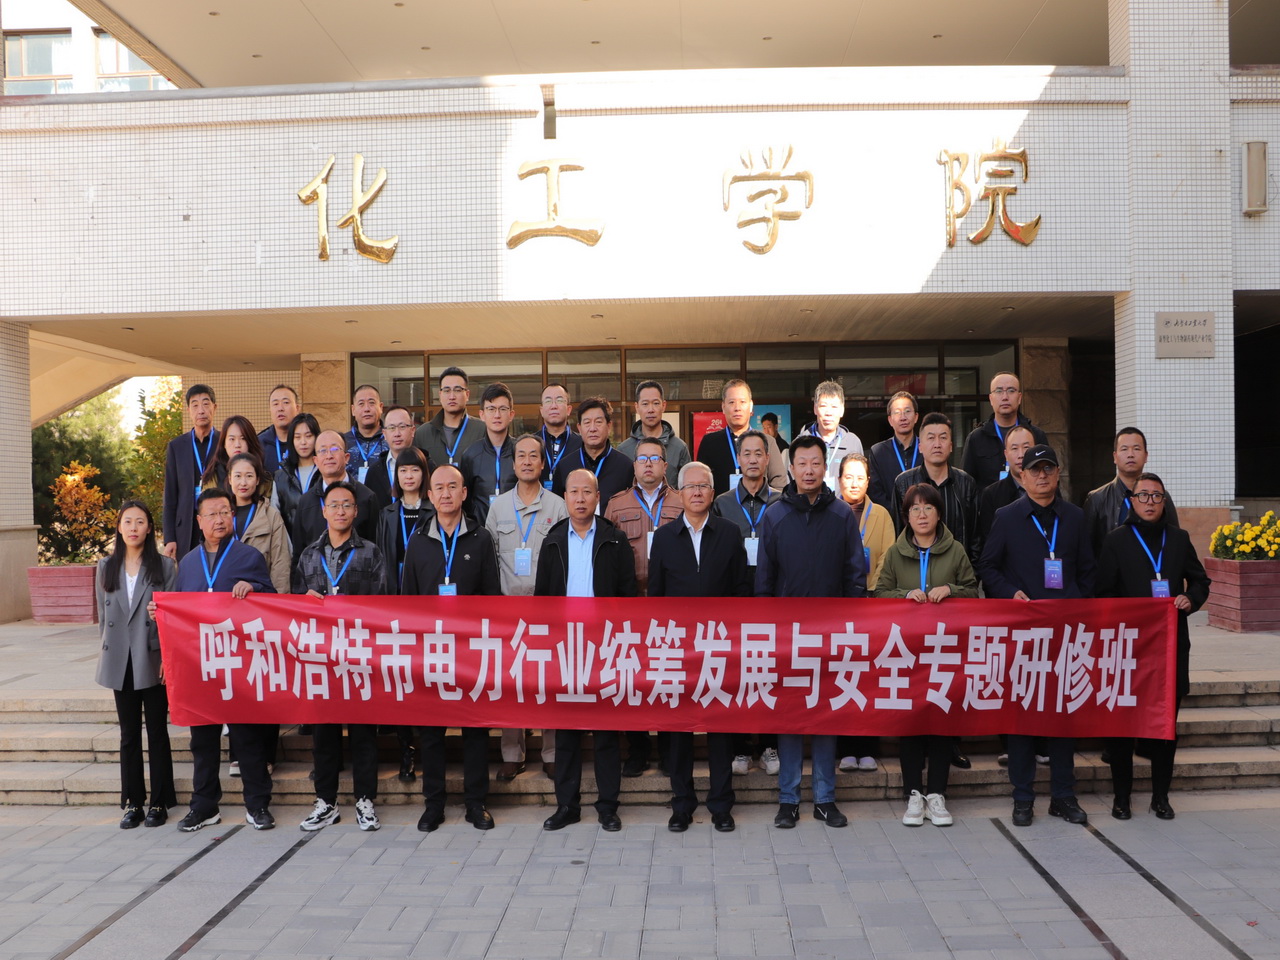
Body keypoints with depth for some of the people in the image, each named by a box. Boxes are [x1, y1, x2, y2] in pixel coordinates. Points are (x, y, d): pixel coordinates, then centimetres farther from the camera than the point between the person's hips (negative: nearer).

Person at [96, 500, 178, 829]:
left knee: (157, 732, 3)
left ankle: (159, 803, 12)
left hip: (153, 660, -3)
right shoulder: (107, 567, 8)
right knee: (129, 734, 10)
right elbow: (103, 615, 13)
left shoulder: (164, 566, -2)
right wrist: (107, 651, 8)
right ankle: (133, 802, 19)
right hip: (120, 663, 3)